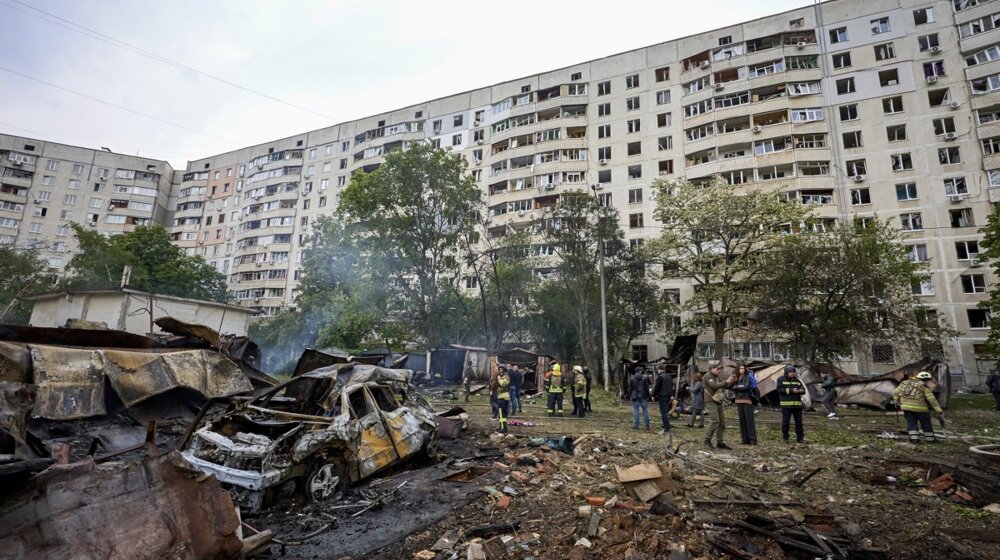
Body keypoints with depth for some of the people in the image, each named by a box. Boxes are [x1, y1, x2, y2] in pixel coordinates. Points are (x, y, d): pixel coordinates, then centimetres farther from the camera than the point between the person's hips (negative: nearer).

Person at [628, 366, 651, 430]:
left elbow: (629, 388, -3)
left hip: (635, 396, -1)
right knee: (645, 410, 9)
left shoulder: (631, 378, -3)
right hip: (643, 396, 1)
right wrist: (647, 396, 11)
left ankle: (636, 425, 3)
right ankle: (647, 425, 10)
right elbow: (647, 388, 3)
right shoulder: (644, 378, 0)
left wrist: (630, 396, 6)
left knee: (635, 411, 2)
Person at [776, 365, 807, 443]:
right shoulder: (781, 379, -1)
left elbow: (803, 389, 12)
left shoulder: (797, 380, 12)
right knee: (785, 421, -2)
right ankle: (785, 437, 11)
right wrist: (791, 390, -18)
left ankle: (800, 437, 19)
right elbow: (779, 389, -12)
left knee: (799, 421, 7)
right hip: (786, 404, -4)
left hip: (797, 404, 4)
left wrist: (801, 390, -13)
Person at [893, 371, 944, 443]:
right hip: (920, 407, -3)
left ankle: (914, 438, 3)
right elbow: (932, 399, -7)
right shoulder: (924, 386, -2)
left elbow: (896, 392, 9)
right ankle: (930, 439, 26)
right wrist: (939, 411, -5)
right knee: (926, 423, 15)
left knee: (911, 423, 10)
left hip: (906, 407, 3)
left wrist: (896, 401, 22)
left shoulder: (905, 382, 10)